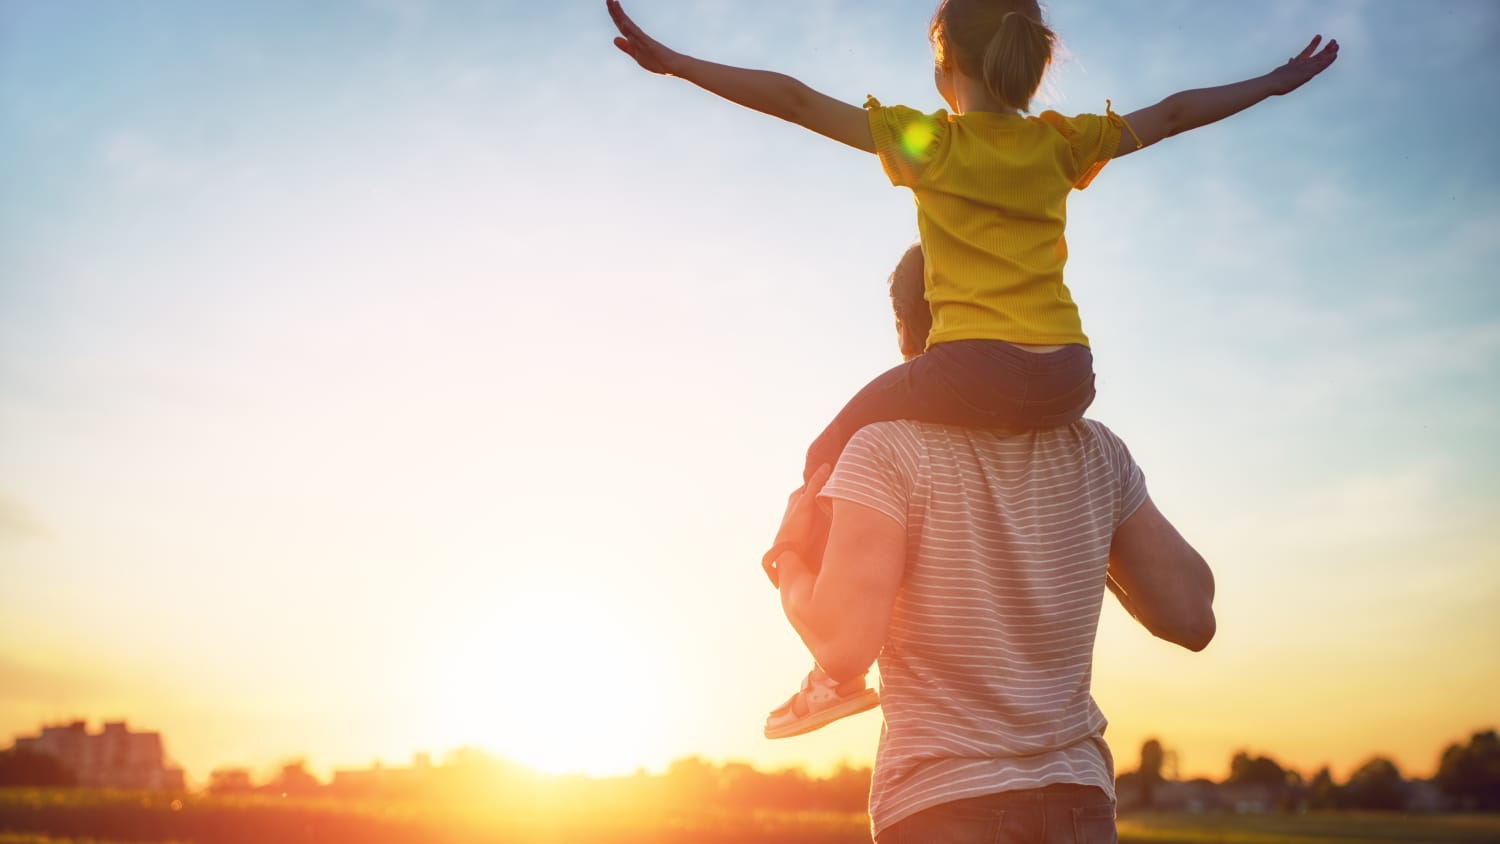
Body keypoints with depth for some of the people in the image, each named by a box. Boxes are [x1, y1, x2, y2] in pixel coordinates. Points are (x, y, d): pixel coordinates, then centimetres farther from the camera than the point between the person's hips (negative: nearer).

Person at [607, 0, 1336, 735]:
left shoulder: (928, 141, 3)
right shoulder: (1063, 145, 14)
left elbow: (796, 101, 1)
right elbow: (1172, 114, 27)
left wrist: (672, 62, 4)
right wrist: (1276, 83, 42)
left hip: (972, 372, -5)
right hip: (1066, 383, 5)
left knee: (831, 455, 17)